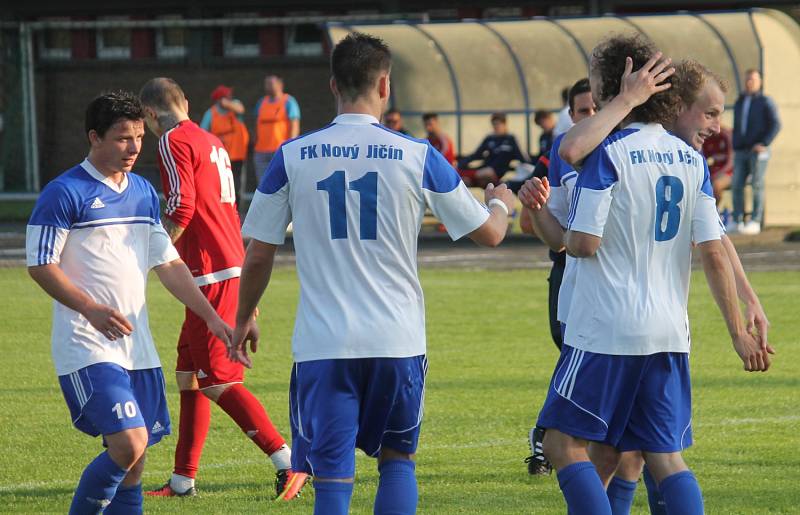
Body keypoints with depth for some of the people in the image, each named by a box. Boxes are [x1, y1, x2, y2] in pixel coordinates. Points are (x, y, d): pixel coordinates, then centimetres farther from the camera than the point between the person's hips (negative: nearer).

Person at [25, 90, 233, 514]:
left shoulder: (143, 192, 15)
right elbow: (40, 265, -10)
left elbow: (168, 264, 19)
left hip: (137, 348, 7)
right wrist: (91, 309, -23)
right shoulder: (64, 193, -8)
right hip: (87, 348, -7)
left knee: (134, 461, 5)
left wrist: (212, 318, 11)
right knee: (128, 445, -20)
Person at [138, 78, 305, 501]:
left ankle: (288, 462, -15)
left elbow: (180, 210, -19)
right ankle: (183, 479, 17)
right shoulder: (212, 143, 20)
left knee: (218, 380, -9)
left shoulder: (173, 141, -8)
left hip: (211, 274, -9)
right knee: (188, 375, 14)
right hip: (234, 266, 9)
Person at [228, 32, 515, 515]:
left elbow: (259, 254, 6)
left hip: (323, 344, -1)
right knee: (397, 457, 19)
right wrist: (501, 204, 32)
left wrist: (244, 319, 23)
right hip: (399, 339, 1)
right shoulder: (418, 157, -2)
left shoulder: (292, 157, 0)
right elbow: (488, 234, 8)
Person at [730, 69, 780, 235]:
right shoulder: (739, 103, 17)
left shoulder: (765, 102, 0)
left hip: (758, 151, -6)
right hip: (740, 152, 6)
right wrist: (734, 147, 14)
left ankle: (755, 222, -3)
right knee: (736, 185, -1)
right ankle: (737, 221, 2)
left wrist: (764, 144, -16)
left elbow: (776, 124, -7)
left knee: (757, 186, -5)